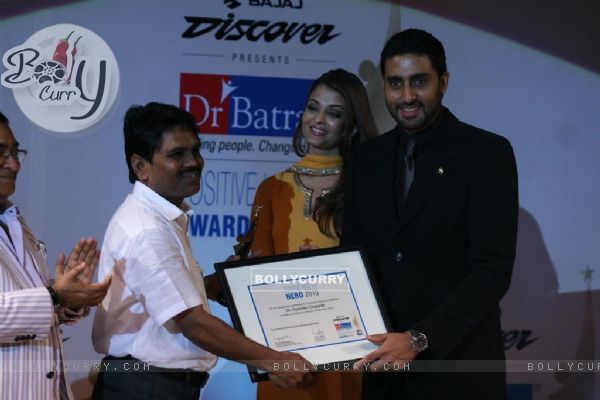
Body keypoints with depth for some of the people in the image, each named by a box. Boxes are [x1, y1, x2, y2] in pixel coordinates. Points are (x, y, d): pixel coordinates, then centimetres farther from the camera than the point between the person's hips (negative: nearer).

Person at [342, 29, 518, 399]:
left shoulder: (487, 153, -8)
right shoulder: (367, 159, 9)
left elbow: (494, 270, -14)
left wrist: (419, 339, -22)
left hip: (458, 368, -4)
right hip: (383, 368, 5)